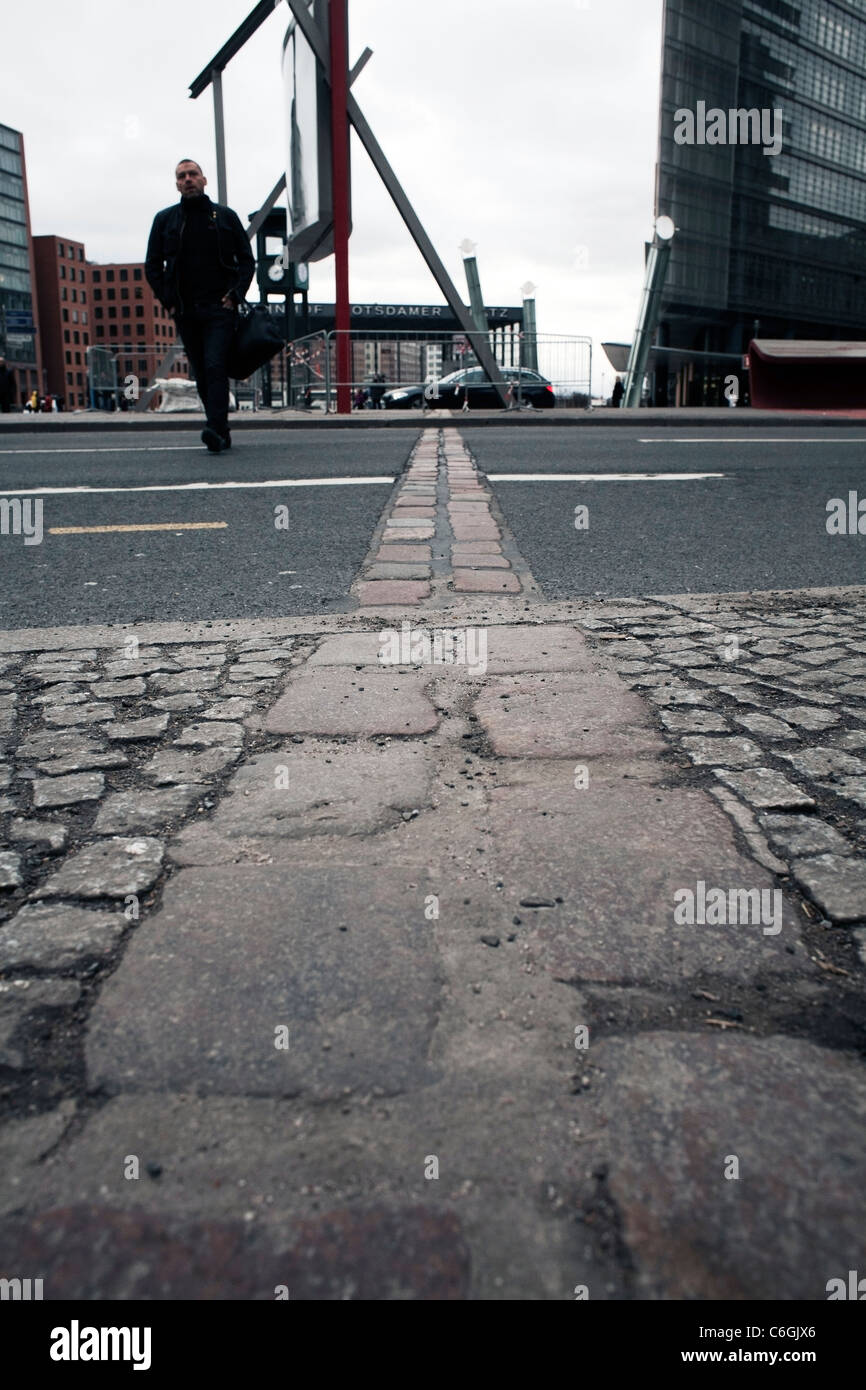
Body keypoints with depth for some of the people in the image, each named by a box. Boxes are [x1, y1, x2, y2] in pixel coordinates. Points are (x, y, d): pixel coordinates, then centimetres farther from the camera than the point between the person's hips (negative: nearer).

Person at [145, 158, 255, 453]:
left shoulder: (225, 216, 9)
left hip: (220, 308, -3)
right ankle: (222, 432, 10)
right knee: (201, 374, 3)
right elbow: (152, 266, 13)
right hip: (185, 311, 3)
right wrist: (168, 301, 2)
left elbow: (247, 260, 10)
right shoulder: (165, 219, 11)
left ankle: (215, 429, -27)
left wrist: (235, 294, -4)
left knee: (215, 367, -18)